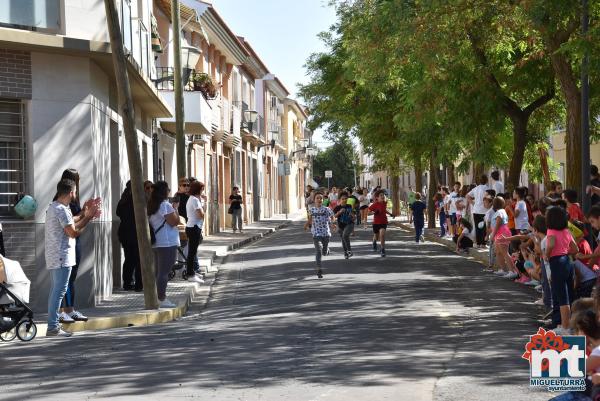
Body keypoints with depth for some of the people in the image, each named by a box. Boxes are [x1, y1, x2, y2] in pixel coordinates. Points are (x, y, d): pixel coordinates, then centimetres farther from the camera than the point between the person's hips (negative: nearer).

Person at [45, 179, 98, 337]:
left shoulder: (54, 207, 16)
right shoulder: (62, 210, -16)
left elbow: (70, 225, 20)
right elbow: (73, 232, -17)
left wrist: (84, 215, 17)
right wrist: (88, 217, -7)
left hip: (55, 257, 11)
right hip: (62, 257, -11)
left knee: (56, 290, 13)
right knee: (59, 291, -9)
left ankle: (53, 325, 16)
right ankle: (53, 327, -9)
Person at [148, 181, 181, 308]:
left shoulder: (151, 206, 13)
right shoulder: (165, 205, -13)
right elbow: (174, 221, -14)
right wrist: (175, 208, -1)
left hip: (155, 243, 9)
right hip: (167, 243, -9)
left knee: (158, 272, 12)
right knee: (164, 272, -7)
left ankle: (156, 298, 14)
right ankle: (162, 299, -8)